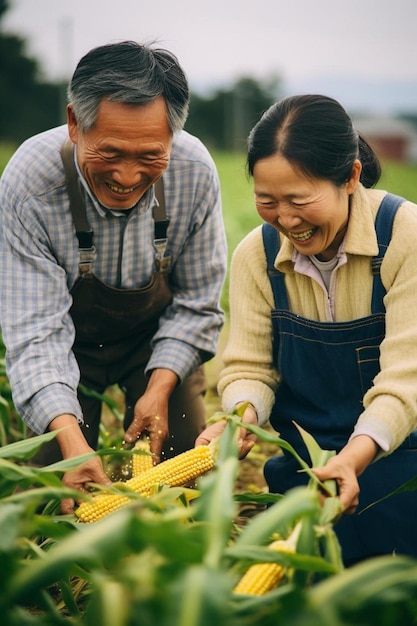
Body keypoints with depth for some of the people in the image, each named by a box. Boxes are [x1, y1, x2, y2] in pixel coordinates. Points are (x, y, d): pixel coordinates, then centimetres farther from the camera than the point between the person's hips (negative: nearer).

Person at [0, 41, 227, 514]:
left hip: (159, 332, 2)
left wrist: (161, 387, -23)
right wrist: (70, 438, -45)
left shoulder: (195, 172, -25)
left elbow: (196, 304, -11)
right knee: (57, 486, -5)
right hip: (68, 337, -1)